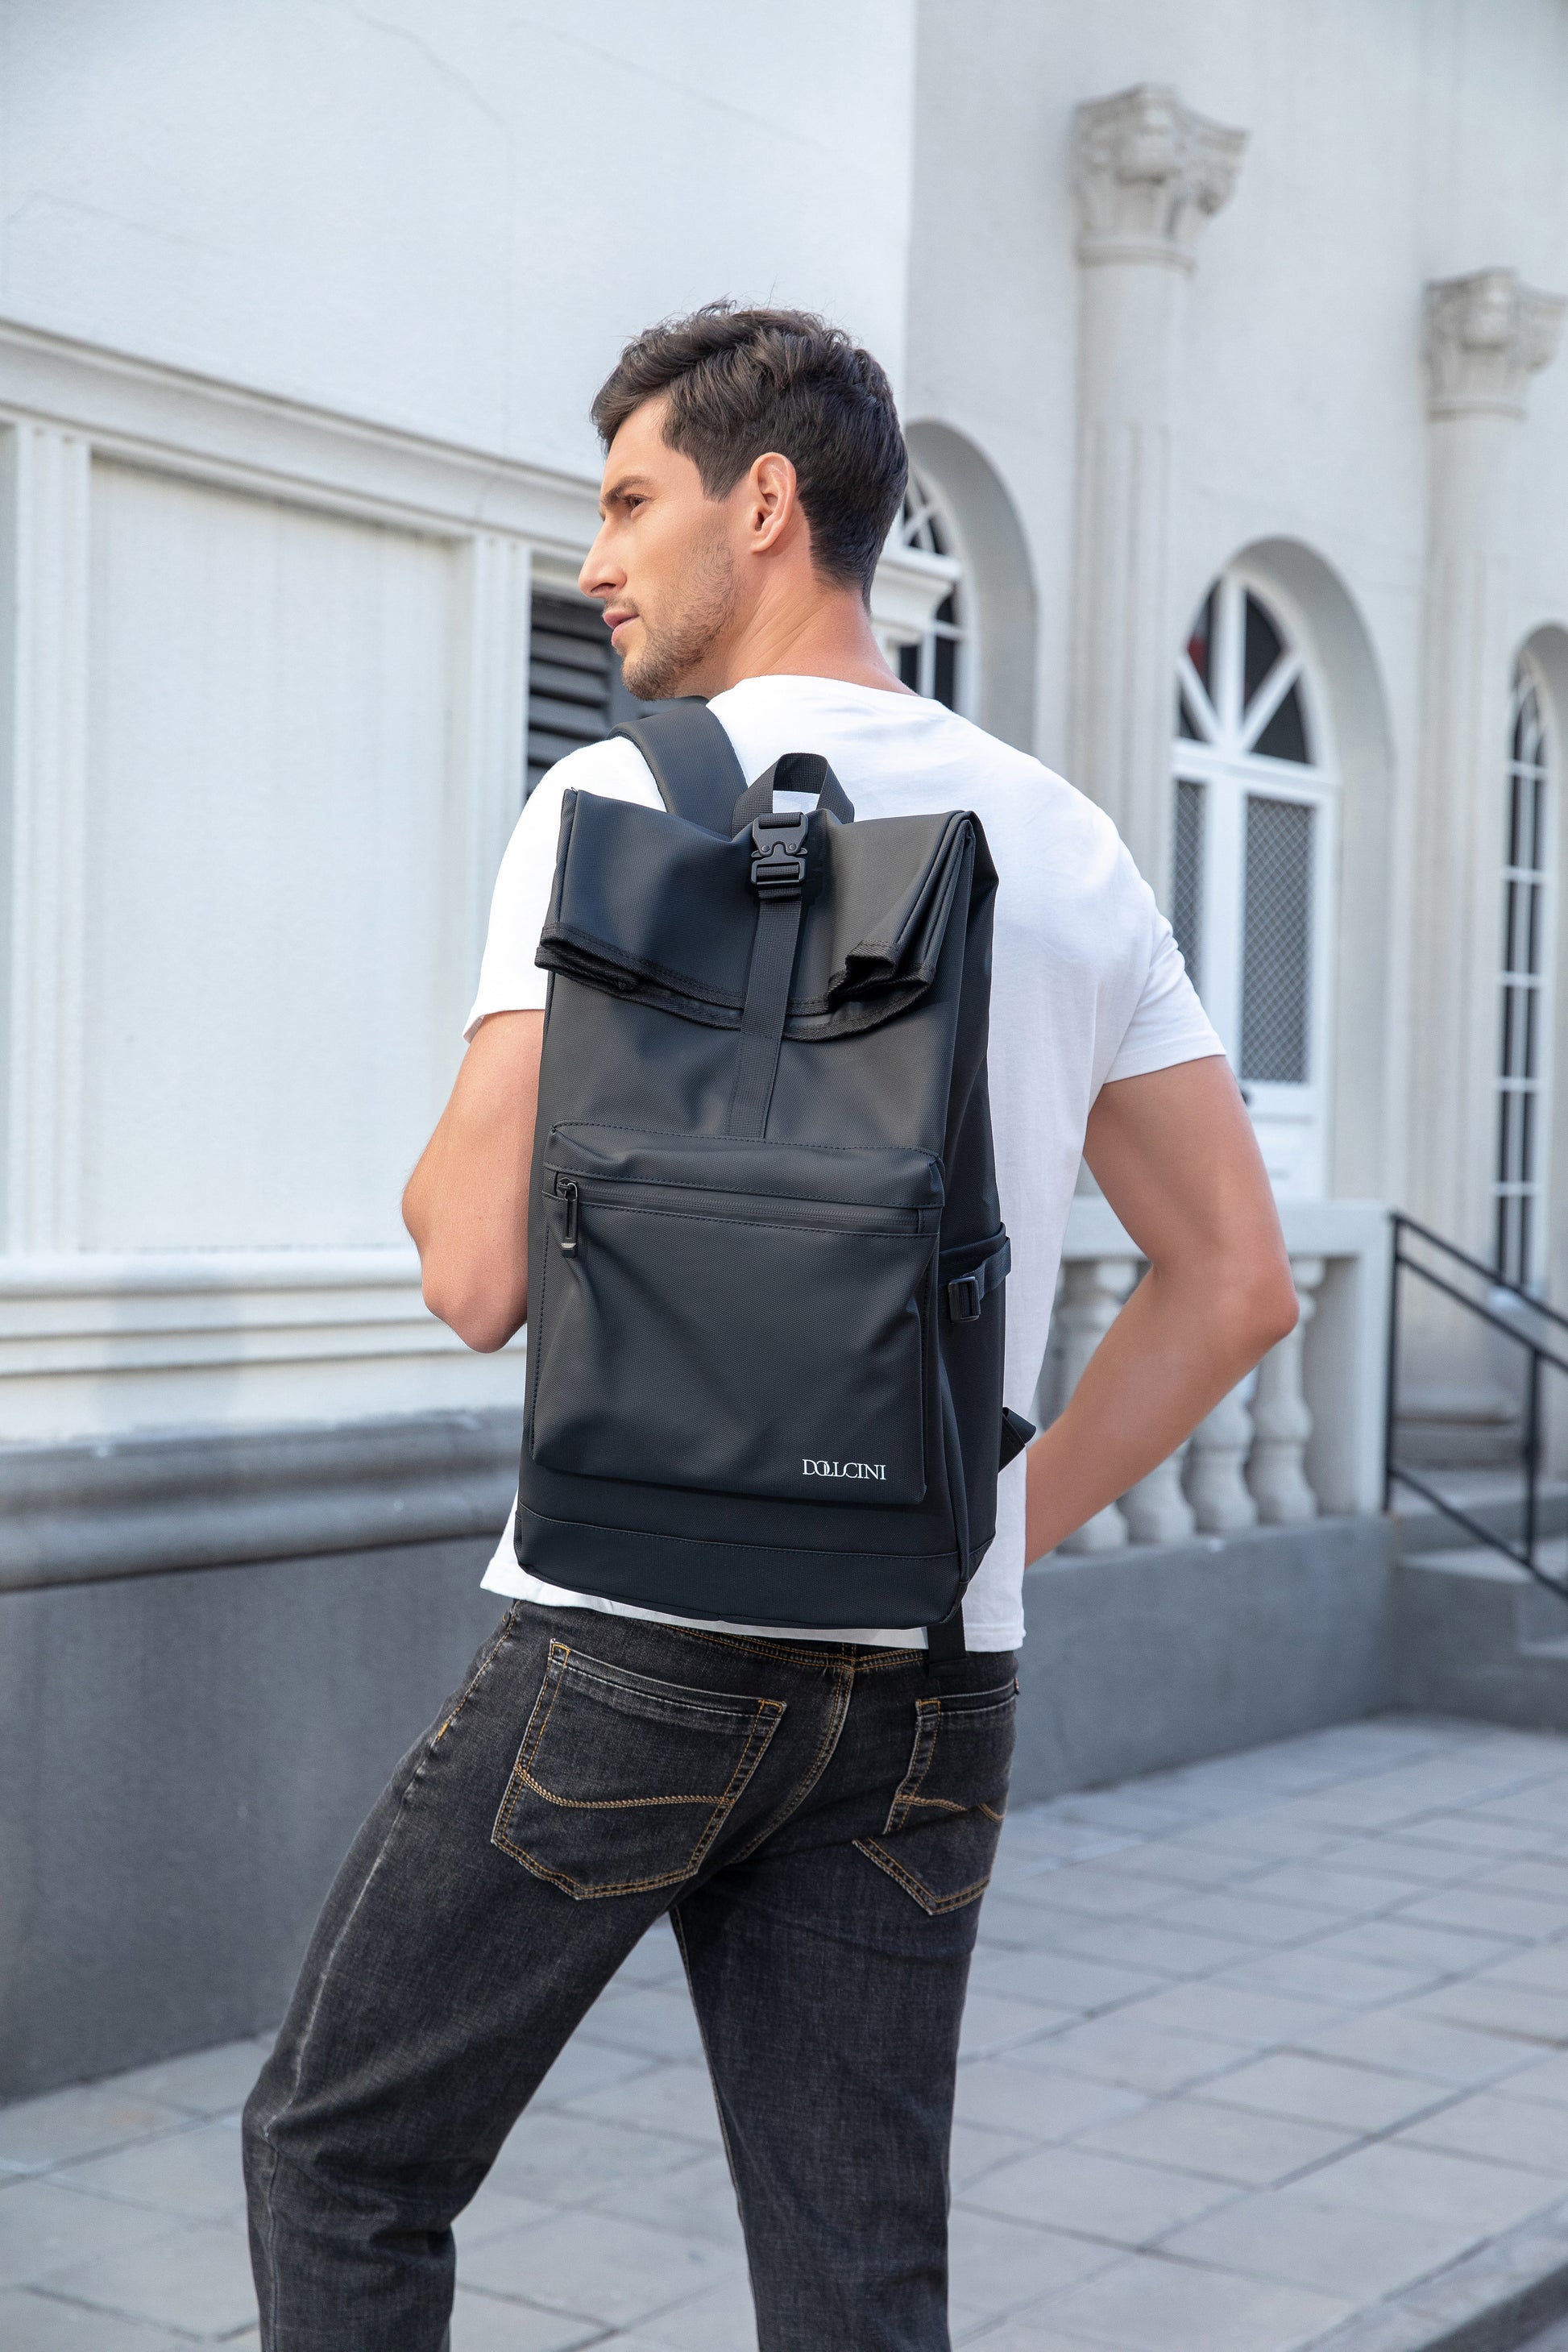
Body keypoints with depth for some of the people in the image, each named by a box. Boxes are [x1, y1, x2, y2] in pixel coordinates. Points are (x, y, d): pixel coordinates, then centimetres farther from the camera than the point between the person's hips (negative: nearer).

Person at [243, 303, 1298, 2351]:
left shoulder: (624, 807, -8)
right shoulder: (1072, 852, 10)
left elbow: (481, 1272, -13)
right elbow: (1239, 1281, 10)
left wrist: (443, 1176, 11)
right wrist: (989, 1537, 12)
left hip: (641, 1628, -5)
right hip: (931, 1681, 6)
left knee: (341, 2155, 14)